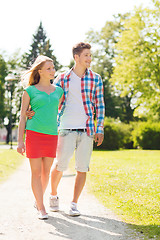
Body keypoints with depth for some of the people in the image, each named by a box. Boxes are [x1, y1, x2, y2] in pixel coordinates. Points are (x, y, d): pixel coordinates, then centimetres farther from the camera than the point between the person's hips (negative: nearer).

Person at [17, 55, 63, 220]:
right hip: (34, 133, -4)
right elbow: (22, 116, 3)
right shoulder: (30, 91, 1)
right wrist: (20, 141, -3)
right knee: (36, 172, -2)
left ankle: (38, 200, 30)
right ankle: (41, 208, 5)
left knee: (46, 172, 9)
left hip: (52, 135, 4)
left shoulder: (58, 91, 12)